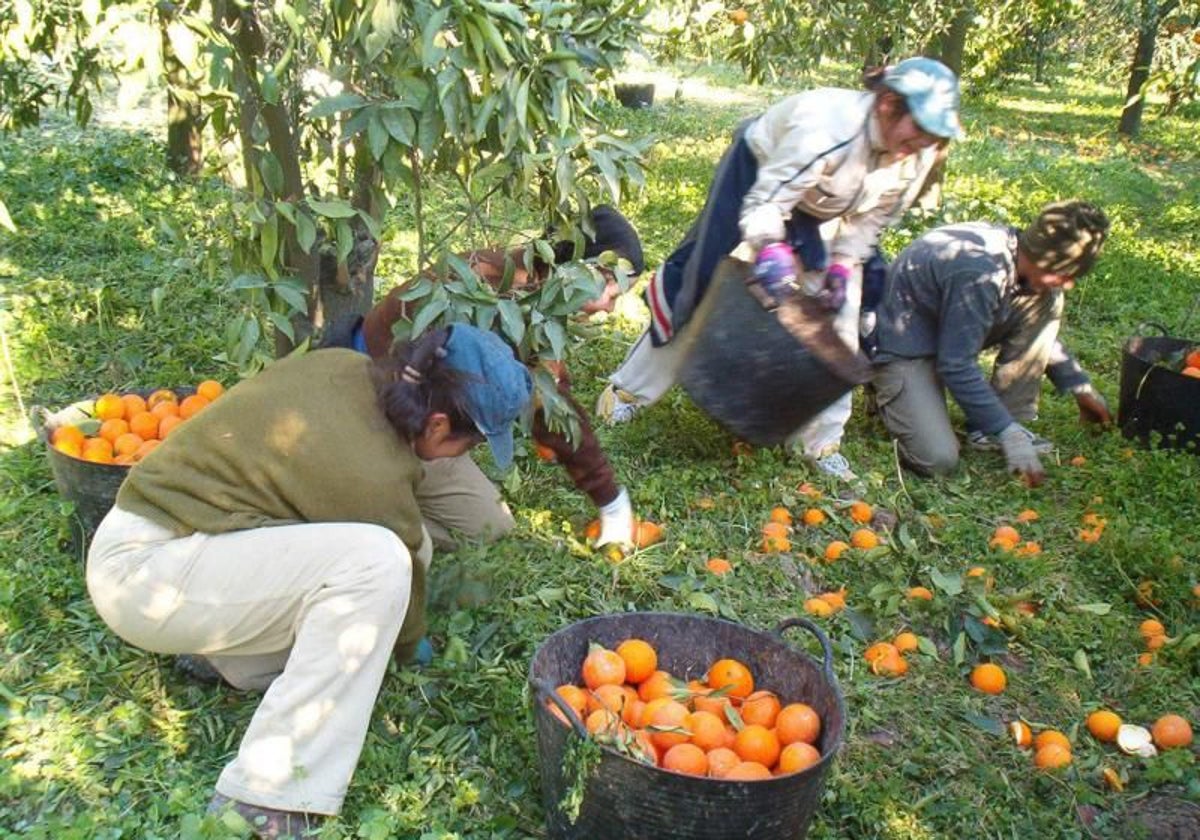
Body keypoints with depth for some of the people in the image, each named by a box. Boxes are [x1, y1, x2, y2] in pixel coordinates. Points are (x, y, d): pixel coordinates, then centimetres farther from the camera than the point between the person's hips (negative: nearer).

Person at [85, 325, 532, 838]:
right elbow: (393, 571, -7)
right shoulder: (371, 473, -25)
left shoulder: (346, 368, -3)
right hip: (142, 573, -9)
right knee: (377, 562, -28)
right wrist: (411, 647, 15)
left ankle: (230, 651, 12)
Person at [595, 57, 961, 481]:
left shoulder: (918, 156, -19)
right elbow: (766, 203, -37)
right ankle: (627, 390, 19)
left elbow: (871, 216, -5)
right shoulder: (826, 125, -40)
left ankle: (822, 441, 7)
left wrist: (844, 264, -13)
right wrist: (773, 257, -47)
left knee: (837, 317, -3)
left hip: (820, 211, 6)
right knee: (704, 285, 0)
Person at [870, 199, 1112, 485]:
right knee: (938, 459, -25)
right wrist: (1008, 433, -26)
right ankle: (890, 391, 6)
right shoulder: (981, 274, -33)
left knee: (1047, 304, -7)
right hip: (903, 346, -9)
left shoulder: (1018, 249, -4)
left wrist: (1079, 385, 13)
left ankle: (990, 428, -3)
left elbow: (1038, 328, 14)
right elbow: (957, 365, -29)